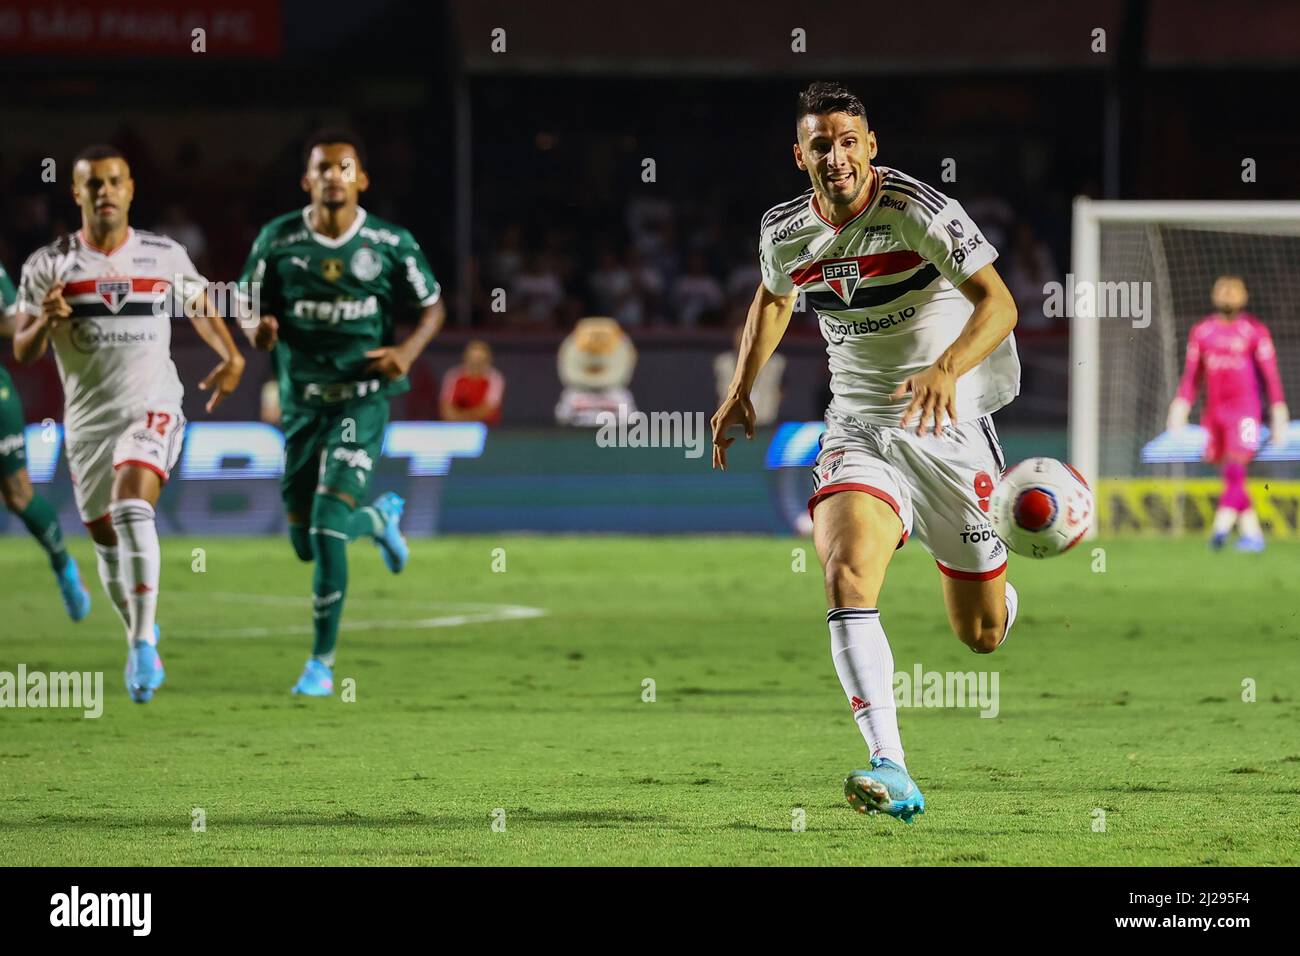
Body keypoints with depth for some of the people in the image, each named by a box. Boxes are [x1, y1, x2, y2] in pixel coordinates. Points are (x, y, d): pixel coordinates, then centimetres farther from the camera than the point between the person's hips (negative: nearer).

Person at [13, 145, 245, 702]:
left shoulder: (166, 257, 1)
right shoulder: (49, 265, -1)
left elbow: (200, 308, 18)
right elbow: (22, 353, 0)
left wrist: (230, 357, 0)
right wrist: (45, 322, -22)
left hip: (152, 406, -2)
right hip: (87, 419, 2)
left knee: (132, 507, -27)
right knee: (106, 539, 10)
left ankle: (145, 643, -26)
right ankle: (140, 641, 32)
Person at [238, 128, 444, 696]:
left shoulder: (391, 244, -5)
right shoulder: (277, 240, -2)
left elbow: (431, 308, 7)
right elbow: (250, 305, 7)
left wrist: (408, 351, -12)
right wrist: (259, 330, -17)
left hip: (363, 398, -3)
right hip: (301, 399, 3)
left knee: (327, 529, -17)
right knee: (305, 543, 11)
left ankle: (322, 662, -5)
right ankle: (379, 518, 47)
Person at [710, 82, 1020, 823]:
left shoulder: (918, 210, -16)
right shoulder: (785, 232, 0)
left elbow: (998, 302, -24)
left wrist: (948, 367, -41)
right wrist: (743, 387, 15)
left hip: (949, 423, -3)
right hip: (858, 424, 3)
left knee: (981, 634, 6)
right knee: (847, 574, -27)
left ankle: (995, 586, 47)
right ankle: (892, 773, -33)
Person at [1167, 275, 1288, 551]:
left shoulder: (1254, 331, -1)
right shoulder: (1201, 331, 10)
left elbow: (1271, 376, -1)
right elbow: (1191, 377, 16)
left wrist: (1279, 421, -4)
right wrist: (1179, 412, 8)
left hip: (1244, 409, -5)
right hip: (1213, 412, 5)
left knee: (1235, 471, -16)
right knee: (1231, 478, 4)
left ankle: (1221, 528, -25)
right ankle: (1253, 534, 9)